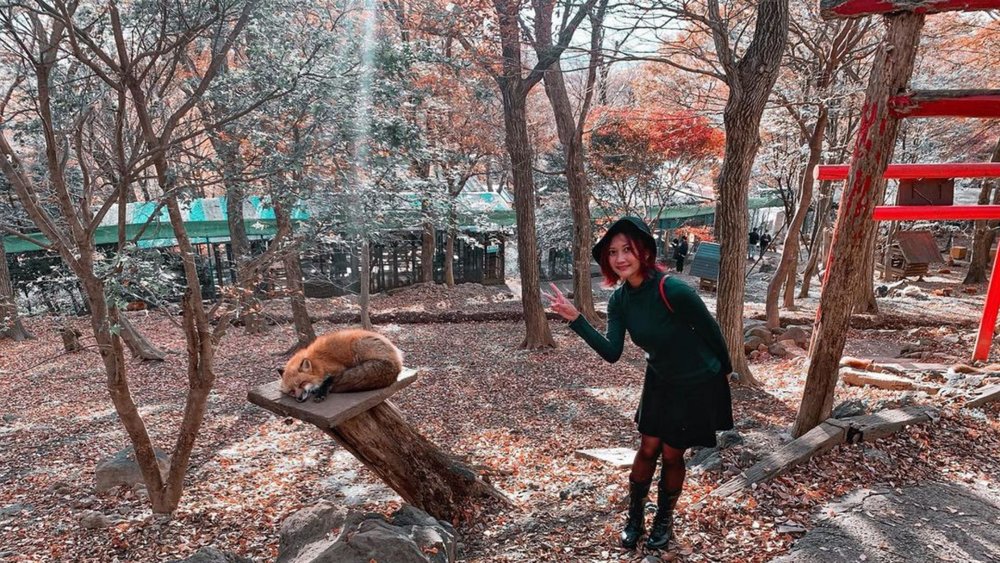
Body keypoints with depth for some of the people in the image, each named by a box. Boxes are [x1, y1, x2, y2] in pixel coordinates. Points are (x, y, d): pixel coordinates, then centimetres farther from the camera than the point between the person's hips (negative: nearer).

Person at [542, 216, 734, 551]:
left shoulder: (674, 291, -32)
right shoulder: (619, 300, -11)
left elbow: (710, 331, -17)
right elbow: (612, 353, -16)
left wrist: (725, 368, 0)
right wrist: (575, 319, -27)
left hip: (697, 385, -5)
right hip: (660, 382, 5)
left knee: (671, 455, 8)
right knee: (647, 449, 10)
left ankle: (664, 521, 34)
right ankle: (634, 519, 31)